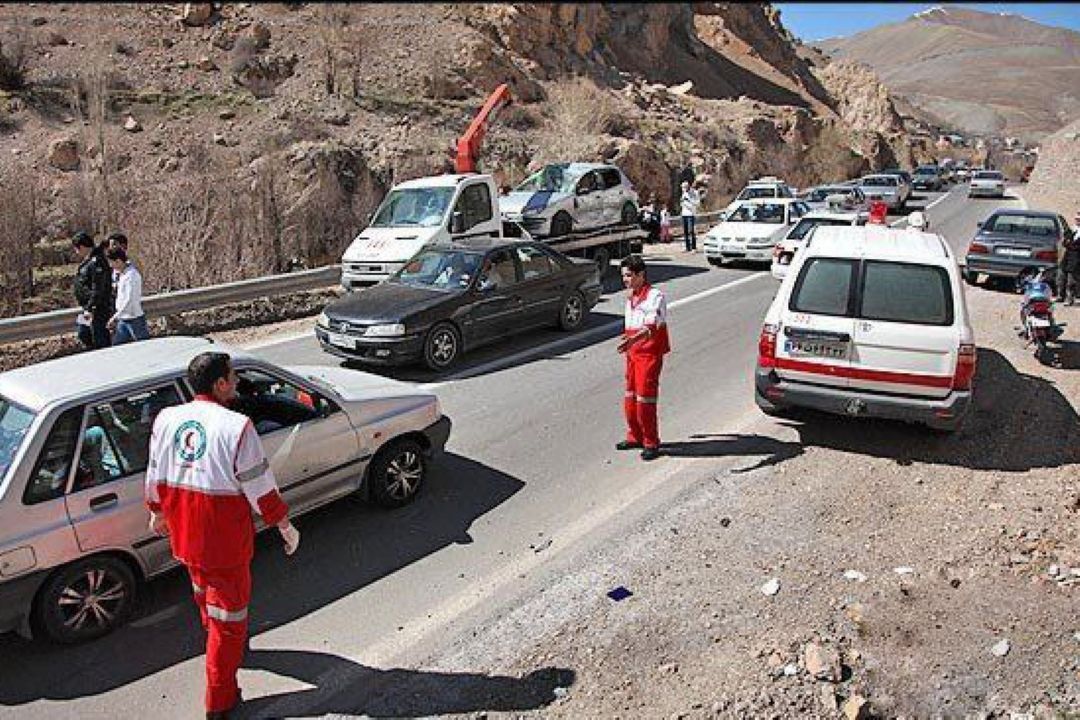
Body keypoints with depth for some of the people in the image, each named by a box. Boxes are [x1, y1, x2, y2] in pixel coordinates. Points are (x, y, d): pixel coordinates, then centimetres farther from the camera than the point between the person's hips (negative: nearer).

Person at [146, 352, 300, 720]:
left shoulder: (165, 419, -5)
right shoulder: (236, 427, -23)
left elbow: (155, 475, 8)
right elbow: (261, 488, -18)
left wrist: (157, 513, 26)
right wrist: (286, 527, -5)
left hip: (184, 536, 7)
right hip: (226, 541, -6)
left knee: (205, 595, 31)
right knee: (228, 613, 11)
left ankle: (224, 646, 57)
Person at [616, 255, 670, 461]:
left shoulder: (655, 295, -14)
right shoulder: (630, 297, 13)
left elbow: (651, 327, -27)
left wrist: (633, 339, -42)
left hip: (649, 353, -8)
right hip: (633, 353, 8)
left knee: (645, 398, -7)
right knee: (630, 398, 13)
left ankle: (651, 444, 4)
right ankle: (635, 437, 28)